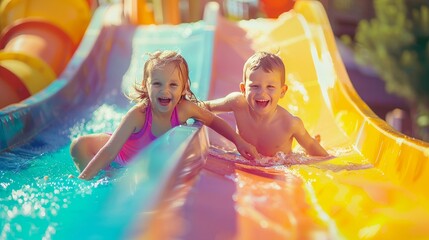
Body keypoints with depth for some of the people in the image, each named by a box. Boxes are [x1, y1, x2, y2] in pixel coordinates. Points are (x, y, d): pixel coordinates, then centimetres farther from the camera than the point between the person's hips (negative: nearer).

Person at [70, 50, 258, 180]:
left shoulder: (185, 109, -30)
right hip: (123, 151, -4)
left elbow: (214, 121, -9)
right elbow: (110, 151, -40)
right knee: (80, 146, -22)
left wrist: (239, 141, -14)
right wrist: (83, 179, -45)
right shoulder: (138, 115, -40)